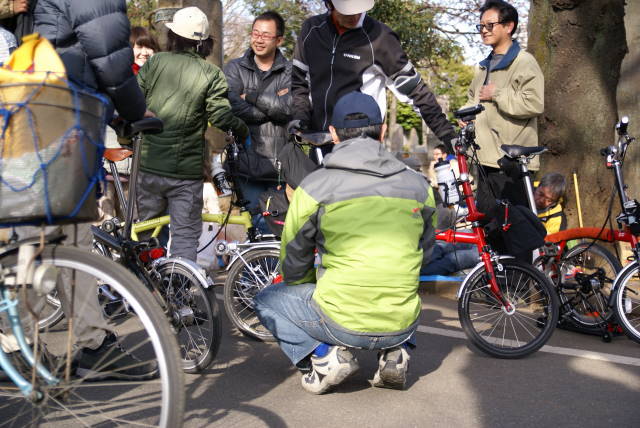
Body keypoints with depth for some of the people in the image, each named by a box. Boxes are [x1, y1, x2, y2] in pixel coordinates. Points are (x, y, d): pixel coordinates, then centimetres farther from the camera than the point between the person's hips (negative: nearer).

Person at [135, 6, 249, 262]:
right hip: (187, 170, -3)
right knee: (185, 235, 6)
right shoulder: (212, 74, -4)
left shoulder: (155, 63, 2)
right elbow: (221, 117, -13)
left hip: (150, 165, 3)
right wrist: (244, 132, 5)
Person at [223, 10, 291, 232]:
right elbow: (232, 107, -10)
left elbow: (289, 108, -11)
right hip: (248, 164, 0)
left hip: (281, 165, 0)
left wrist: (251, 96, -8)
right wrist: (272, 105, -9)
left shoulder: (290, 72, 8)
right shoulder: (234, 68, 8)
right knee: (255, 224, 1)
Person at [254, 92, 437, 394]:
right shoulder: (419, 186, 4)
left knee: (267, 300, 21)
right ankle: (394, 353, 13)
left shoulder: (314, 187, -5)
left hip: (343, 323, -3)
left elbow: (293, 269, 5)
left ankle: (323, 355, 1)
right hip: (403, 325, 4)